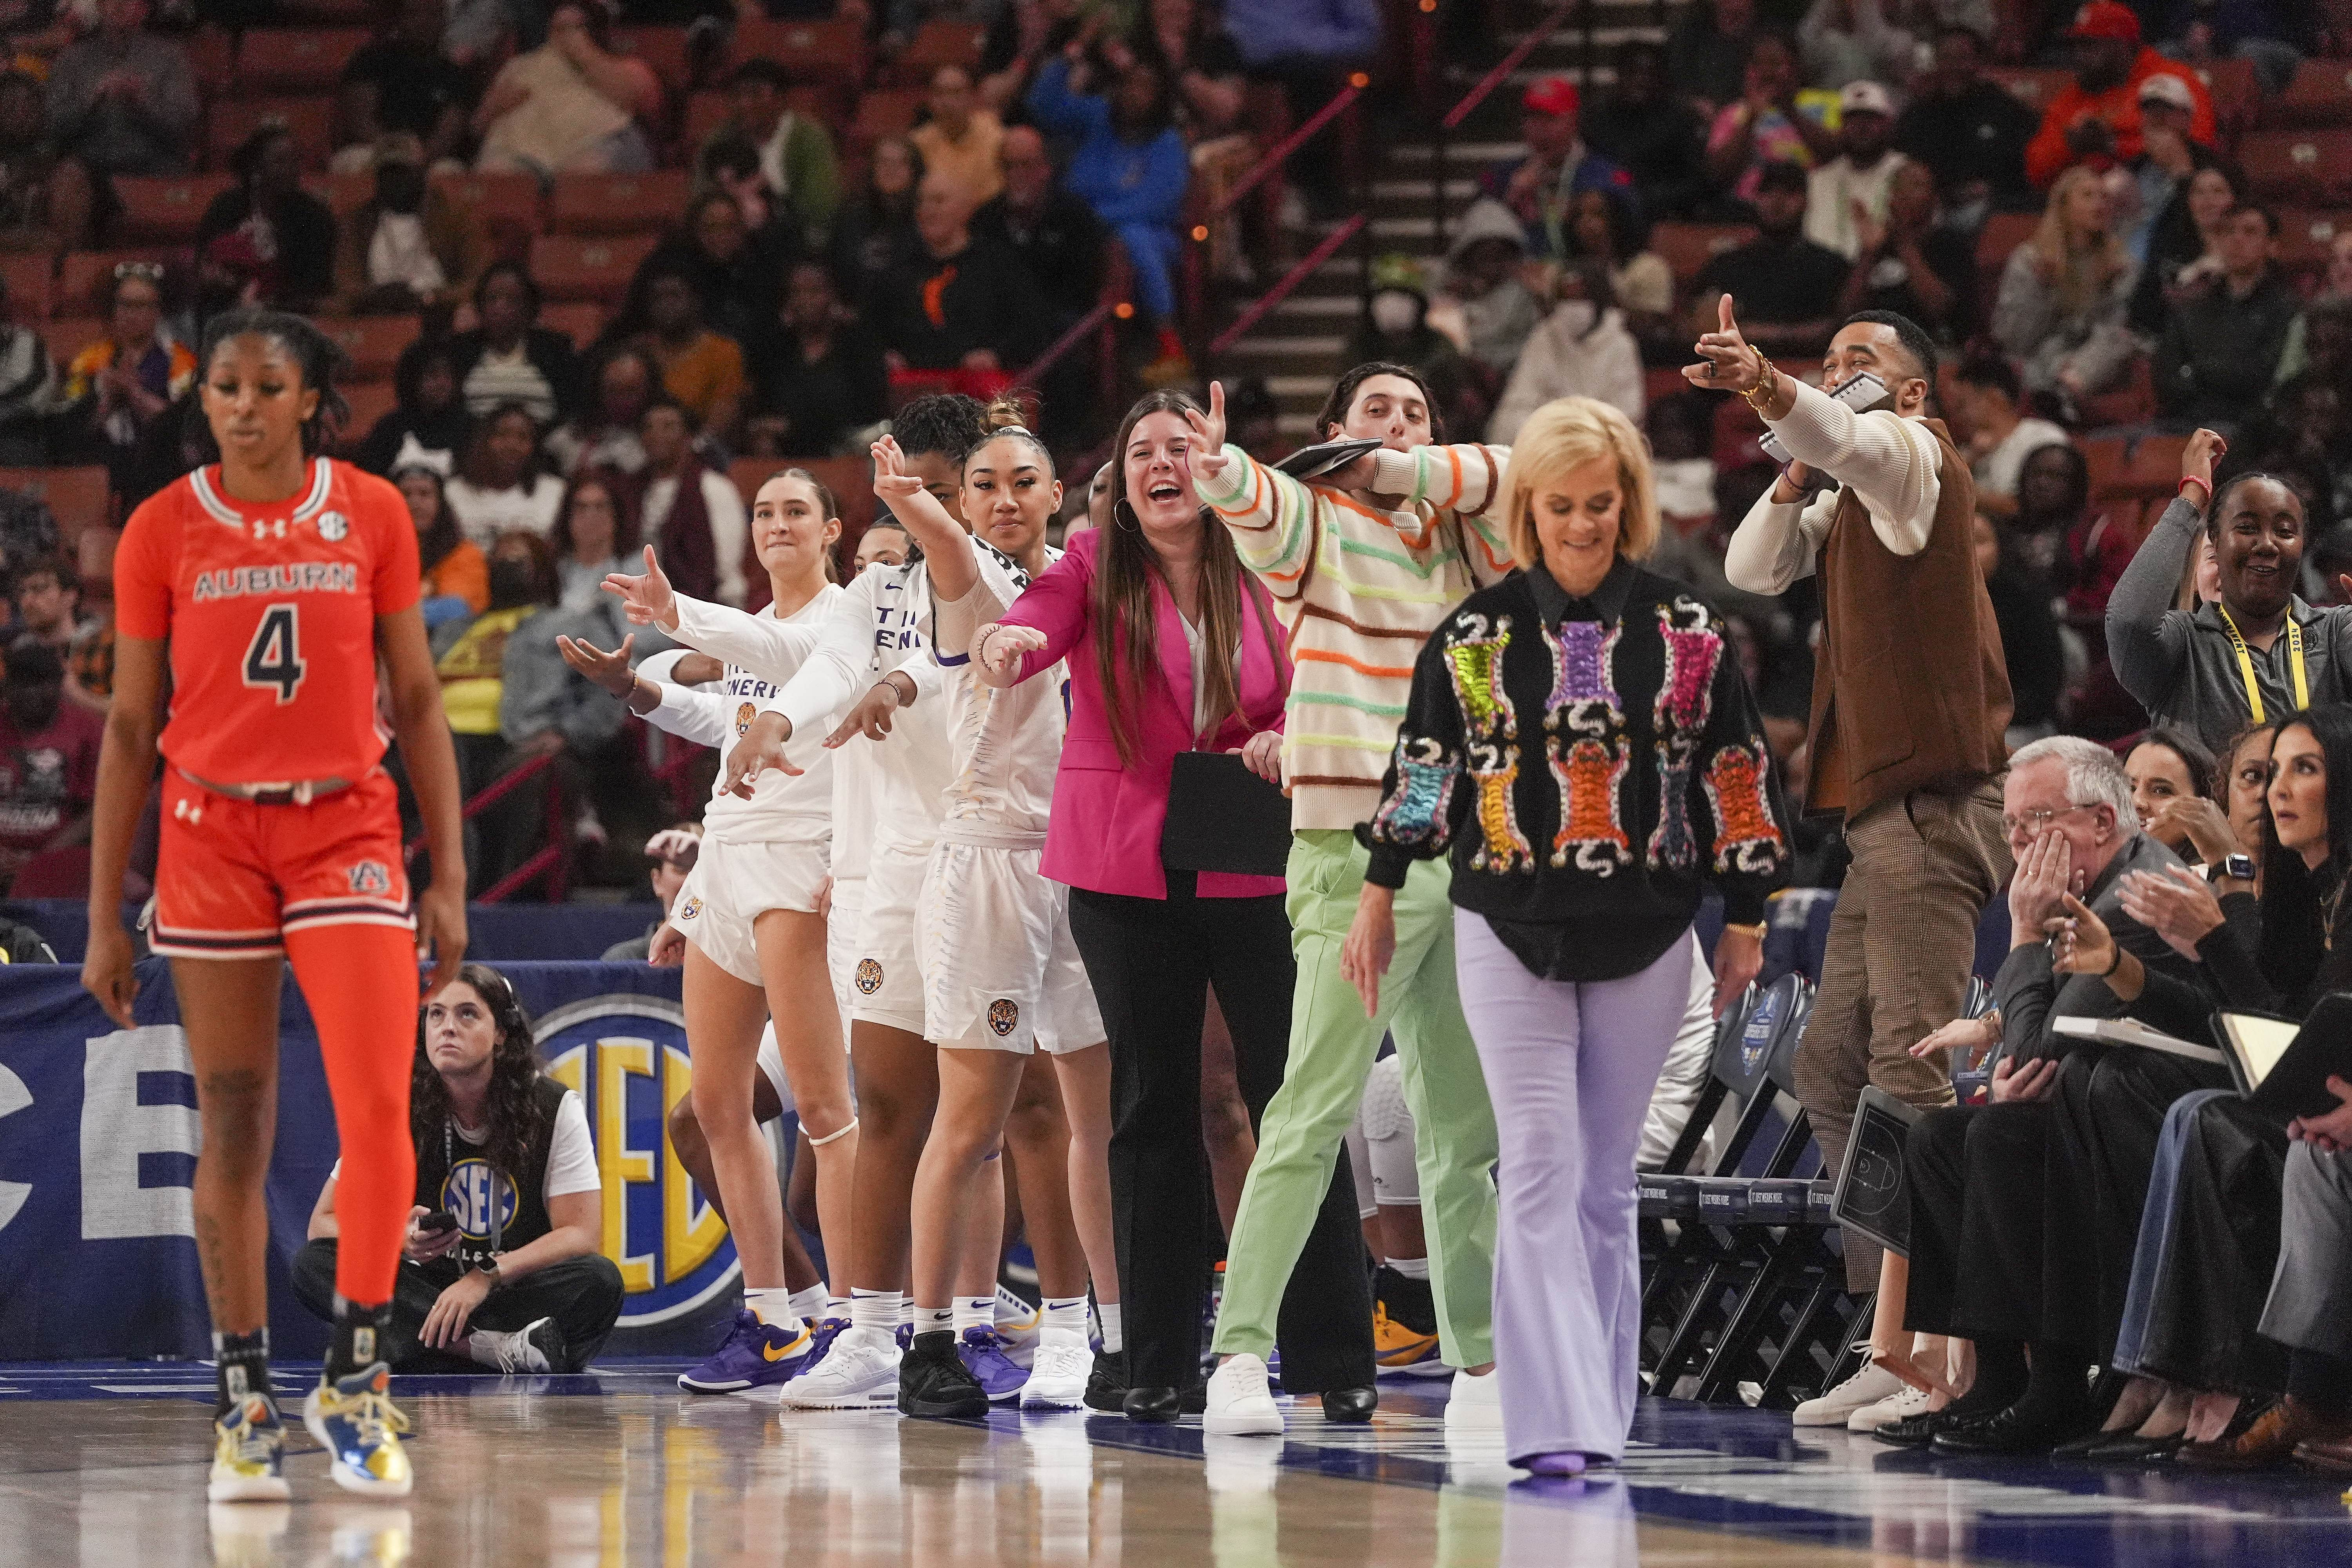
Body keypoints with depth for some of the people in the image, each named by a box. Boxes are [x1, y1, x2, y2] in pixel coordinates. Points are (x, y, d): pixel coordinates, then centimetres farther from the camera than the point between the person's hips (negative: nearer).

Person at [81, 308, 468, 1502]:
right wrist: (104, 917, 3)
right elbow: (130, 727, 5)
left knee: (379, 1107, -13)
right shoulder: (162, 531, 1)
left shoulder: (372, 514, 3)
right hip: (210, 832, 0)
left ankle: (354, 1381, -3)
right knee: (234, 1128, 1)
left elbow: (417, 699, 7)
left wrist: (448, 875, 2)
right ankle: (243, 1401, 9)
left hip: (347, 828, 0)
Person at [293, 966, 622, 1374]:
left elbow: (581, 1235, -11)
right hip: (425, 1294, 2)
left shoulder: (556, 1108, -4)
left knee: (601, 1280, -31)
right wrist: (398, 1241, -24)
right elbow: (324, 1224, -2)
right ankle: (501, 1349, -37)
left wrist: (486, 1277, -27)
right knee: (311, 1263, -25)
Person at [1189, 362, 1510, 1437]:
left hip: (1466, 856, 6)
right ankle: (1241, 1356, -16)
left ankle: (1480, 1367, 14)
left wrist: (1392, 472, -2)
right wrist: (1221, 470, -42)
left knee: (1469, 1127, 8)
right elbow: (1263, 508, -19)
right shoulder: (1319, 528, 3)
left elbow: (1510, 477, 1)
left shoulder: (1458, 542, 17)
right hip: (1358, 855, -6)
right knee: (1314, 1113, -14)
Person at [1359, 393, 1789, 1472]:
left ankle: (1597, 1411, 13)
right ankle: (1557, 1420, -16)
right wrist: (1378, 898, 13)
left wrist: (1744, 919, 7)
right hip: (1510, 935, -1)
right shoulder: (1475, 634, 3)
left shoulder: (1686, 634, 2)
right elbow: (1423, 767, 10)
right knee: (1540, 1169, -11)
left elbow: (1737, 777, 7)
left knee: (1607, 1180, 5)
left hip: (1644, 939, 1)